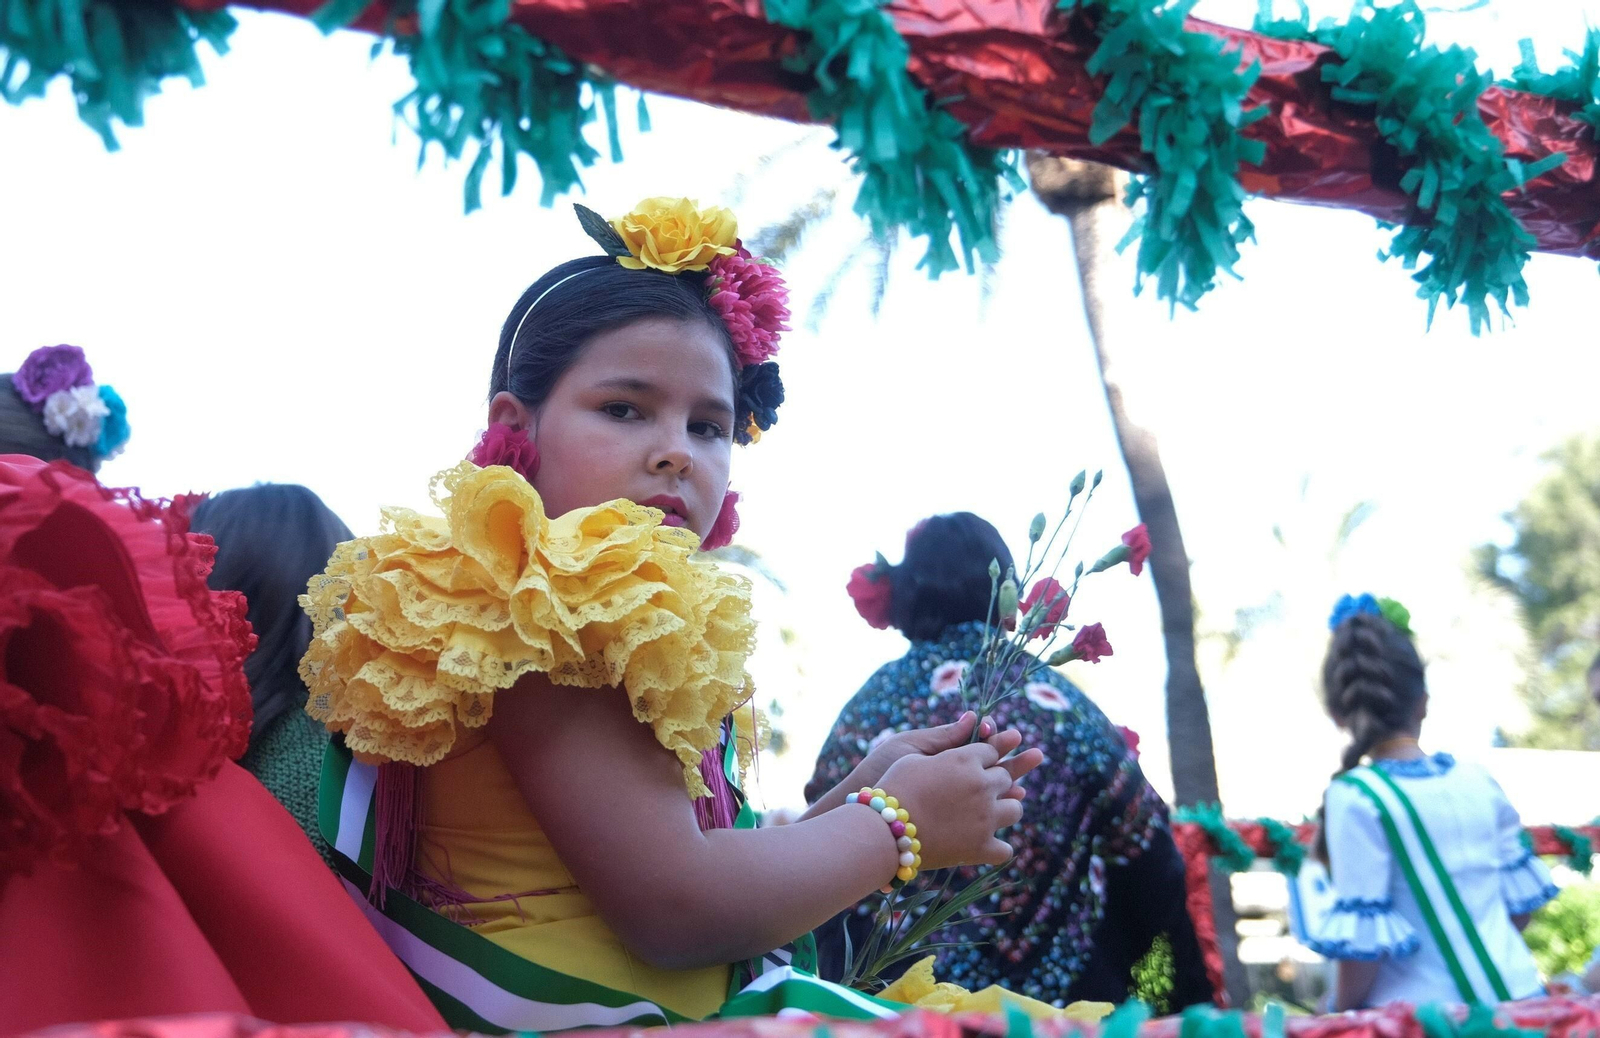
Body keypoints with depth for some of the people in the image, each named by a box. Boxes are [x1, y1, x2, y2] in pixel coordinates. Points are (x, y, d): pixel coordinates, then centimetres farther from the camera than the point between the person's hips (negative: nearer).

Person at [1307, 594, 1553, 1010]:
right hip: (1514, 992, 6)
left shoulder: (1356, 799, -15)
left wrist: (1342, 1015, -1)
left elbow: (1363, 940, -16)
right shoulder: (1478, 780, 2)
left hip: (1424, 1013, -6)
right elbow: (1521, 904, 11)